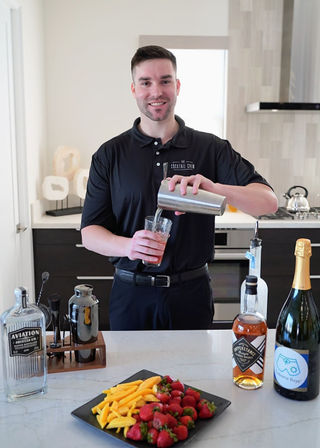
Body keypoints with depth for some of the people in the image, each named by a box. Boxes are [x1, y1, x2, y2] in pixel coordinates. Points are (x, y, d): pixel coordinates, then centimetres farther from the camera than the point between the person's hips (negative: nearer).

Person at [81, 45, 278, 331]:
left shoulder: (211, 149, -1)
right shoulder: (110, 154, 0)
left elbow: (269, 202, -11)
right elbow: (89, 231, -3)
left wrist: (215, 187, -30)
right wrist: (127, 246, -25)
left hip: (191, 294, 0)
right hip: (131, 295, 1)